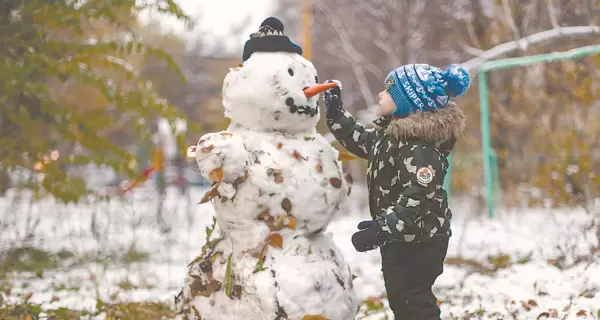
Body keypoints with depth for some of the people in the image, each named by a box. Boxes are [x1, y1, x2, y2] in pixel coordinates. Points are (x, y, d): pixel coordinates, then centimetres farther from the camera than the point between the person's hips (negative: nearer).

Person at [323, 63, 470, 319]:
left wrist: (381, 228, -37)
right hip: (401, 239, 11)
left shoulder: (420, 148, -27)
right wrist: (335, 113, 17)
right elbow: (362, 141, 24)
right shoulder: (391, 132, 6)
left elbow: (418, 197, -34)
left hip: (419, 243, -11)